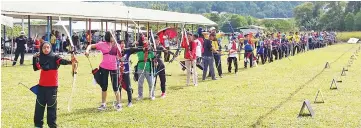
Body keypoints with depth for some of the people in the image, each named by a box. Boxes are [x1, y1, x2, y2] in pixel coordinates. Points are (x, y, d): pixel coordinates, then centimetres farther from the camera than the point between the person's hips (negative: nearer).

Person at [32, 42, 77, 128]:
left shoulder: (54, 57, -8)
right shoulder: (41, 58, 5)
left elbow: (62, 61, -26)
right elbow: (36, 68, -3)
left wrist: (70, 62, -47)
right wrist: (35, 58, -15)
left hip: (52, 86, -4)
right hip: (42, 85, 4)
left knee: (51, 105, 1)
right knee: (39, 105, 10)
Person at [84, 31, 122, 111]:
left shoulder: (116, 45, 0)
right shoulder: (102, 44, -2)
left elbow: (119, 55, -11)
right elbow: (91, 46, 2)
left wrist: (116, 46, -18)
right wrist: (87, 50, -19)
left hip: (113, 68, -1)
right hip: (104, 67, 1)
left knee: (115, 86, 0)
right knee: (104, 86, 9)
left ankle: (118, 104, 11)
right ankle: (103, 104, 20)